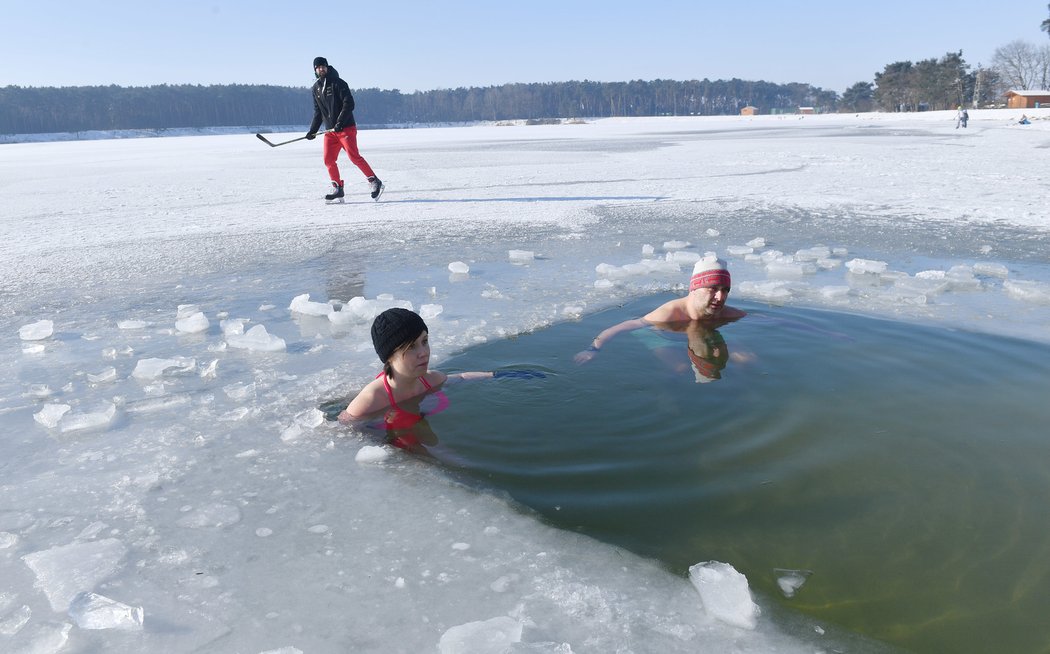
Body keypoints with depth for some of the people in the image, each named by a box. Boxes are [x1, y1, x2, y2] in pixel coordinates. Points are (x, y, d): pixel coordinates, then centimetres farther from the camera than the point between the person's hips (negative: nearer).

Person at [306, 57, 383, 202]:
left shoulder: (338, 83, -7)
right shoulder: (316, 88, 13)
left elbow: (349, 104, -15)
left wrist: (340, 122, -23)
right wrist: (312, 130, 13)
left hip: (346, 128, -7)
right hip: (330, 130, 7)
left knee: (354, 157, -15)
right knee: (328, 160, 1)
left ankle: (375, 182, -6)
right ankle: (337, 189, 11)